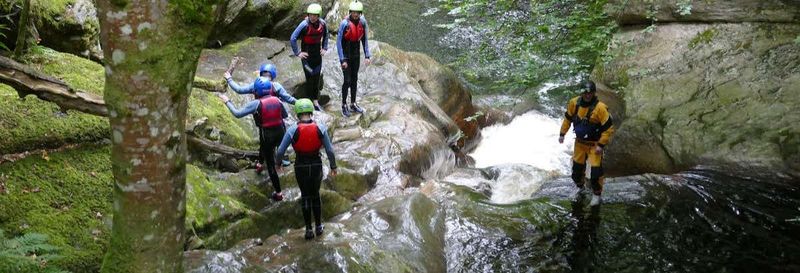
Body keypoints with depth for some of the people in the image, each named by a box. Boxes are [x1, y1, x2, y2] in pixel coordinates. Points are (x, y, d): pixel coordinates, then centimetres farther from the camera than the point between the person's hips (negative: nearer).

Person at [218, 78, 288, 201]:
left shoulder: (256, 104, -15)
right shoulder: (277, 100, -2)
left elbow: (237, 114, -16)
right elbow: (285, 115, 12)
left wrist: (227, 102, -4)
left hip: (267, 136, -4)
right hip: (280, 133, 4)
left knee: (270, 164, 7)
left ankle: (278, 193, 11)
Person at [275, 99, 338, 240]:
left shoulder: (293, 130, -14)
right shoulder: (320, 128, -11)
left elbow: (280, 151, -9)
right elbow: (330, 150, -8)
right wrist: (333, 166, 7)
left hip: (301, 167, -1)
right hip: (316, 166, 1)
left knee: (305, 196, 19)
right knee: (316, 195, 23)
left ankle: (309, 229, 22)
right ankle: (318, 226, 30)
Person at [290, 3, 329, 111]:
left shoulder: (322, 23, -5)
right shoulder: (304, 24, -20)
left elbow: (325, 35, 17)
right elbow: (292, 39, -16)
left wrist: (324, 48, 12)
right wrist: (297, 53, -13)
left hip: (317, 53, 5)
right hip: (307, 54, -5)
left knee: (317, 78, 10)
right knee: (310, 78, -4)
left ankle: (316, 101, 21)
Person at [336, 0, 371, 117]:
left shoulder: (362, 22, -6)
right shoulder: (345, 23, -20)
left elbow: (364, 39, 4)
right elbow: (339, 41, -16)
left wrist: (367, 56, 0)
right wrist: (342, 59, -17)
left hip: (356, 55, 5)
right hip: (346, 55, -5)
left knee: (354, 79, 12)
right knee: (347, 80, -5)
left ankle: (353, 104, 24)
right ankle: (344, 105, 10)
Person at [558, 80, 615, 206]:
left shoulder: (600, 108, -25)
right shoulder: (574, 103, -10)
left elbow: (609, 128, -19)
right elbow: (568, 118, 7)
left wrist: (601, 145, -20)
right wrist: (562, 133, 8)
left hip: (594, 145, -5)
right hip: (579, 142, 5)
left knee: (595, 171, -4)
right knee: (577, 167, 18)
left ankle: (597, 195, 18)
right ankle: (579, 187, 46)